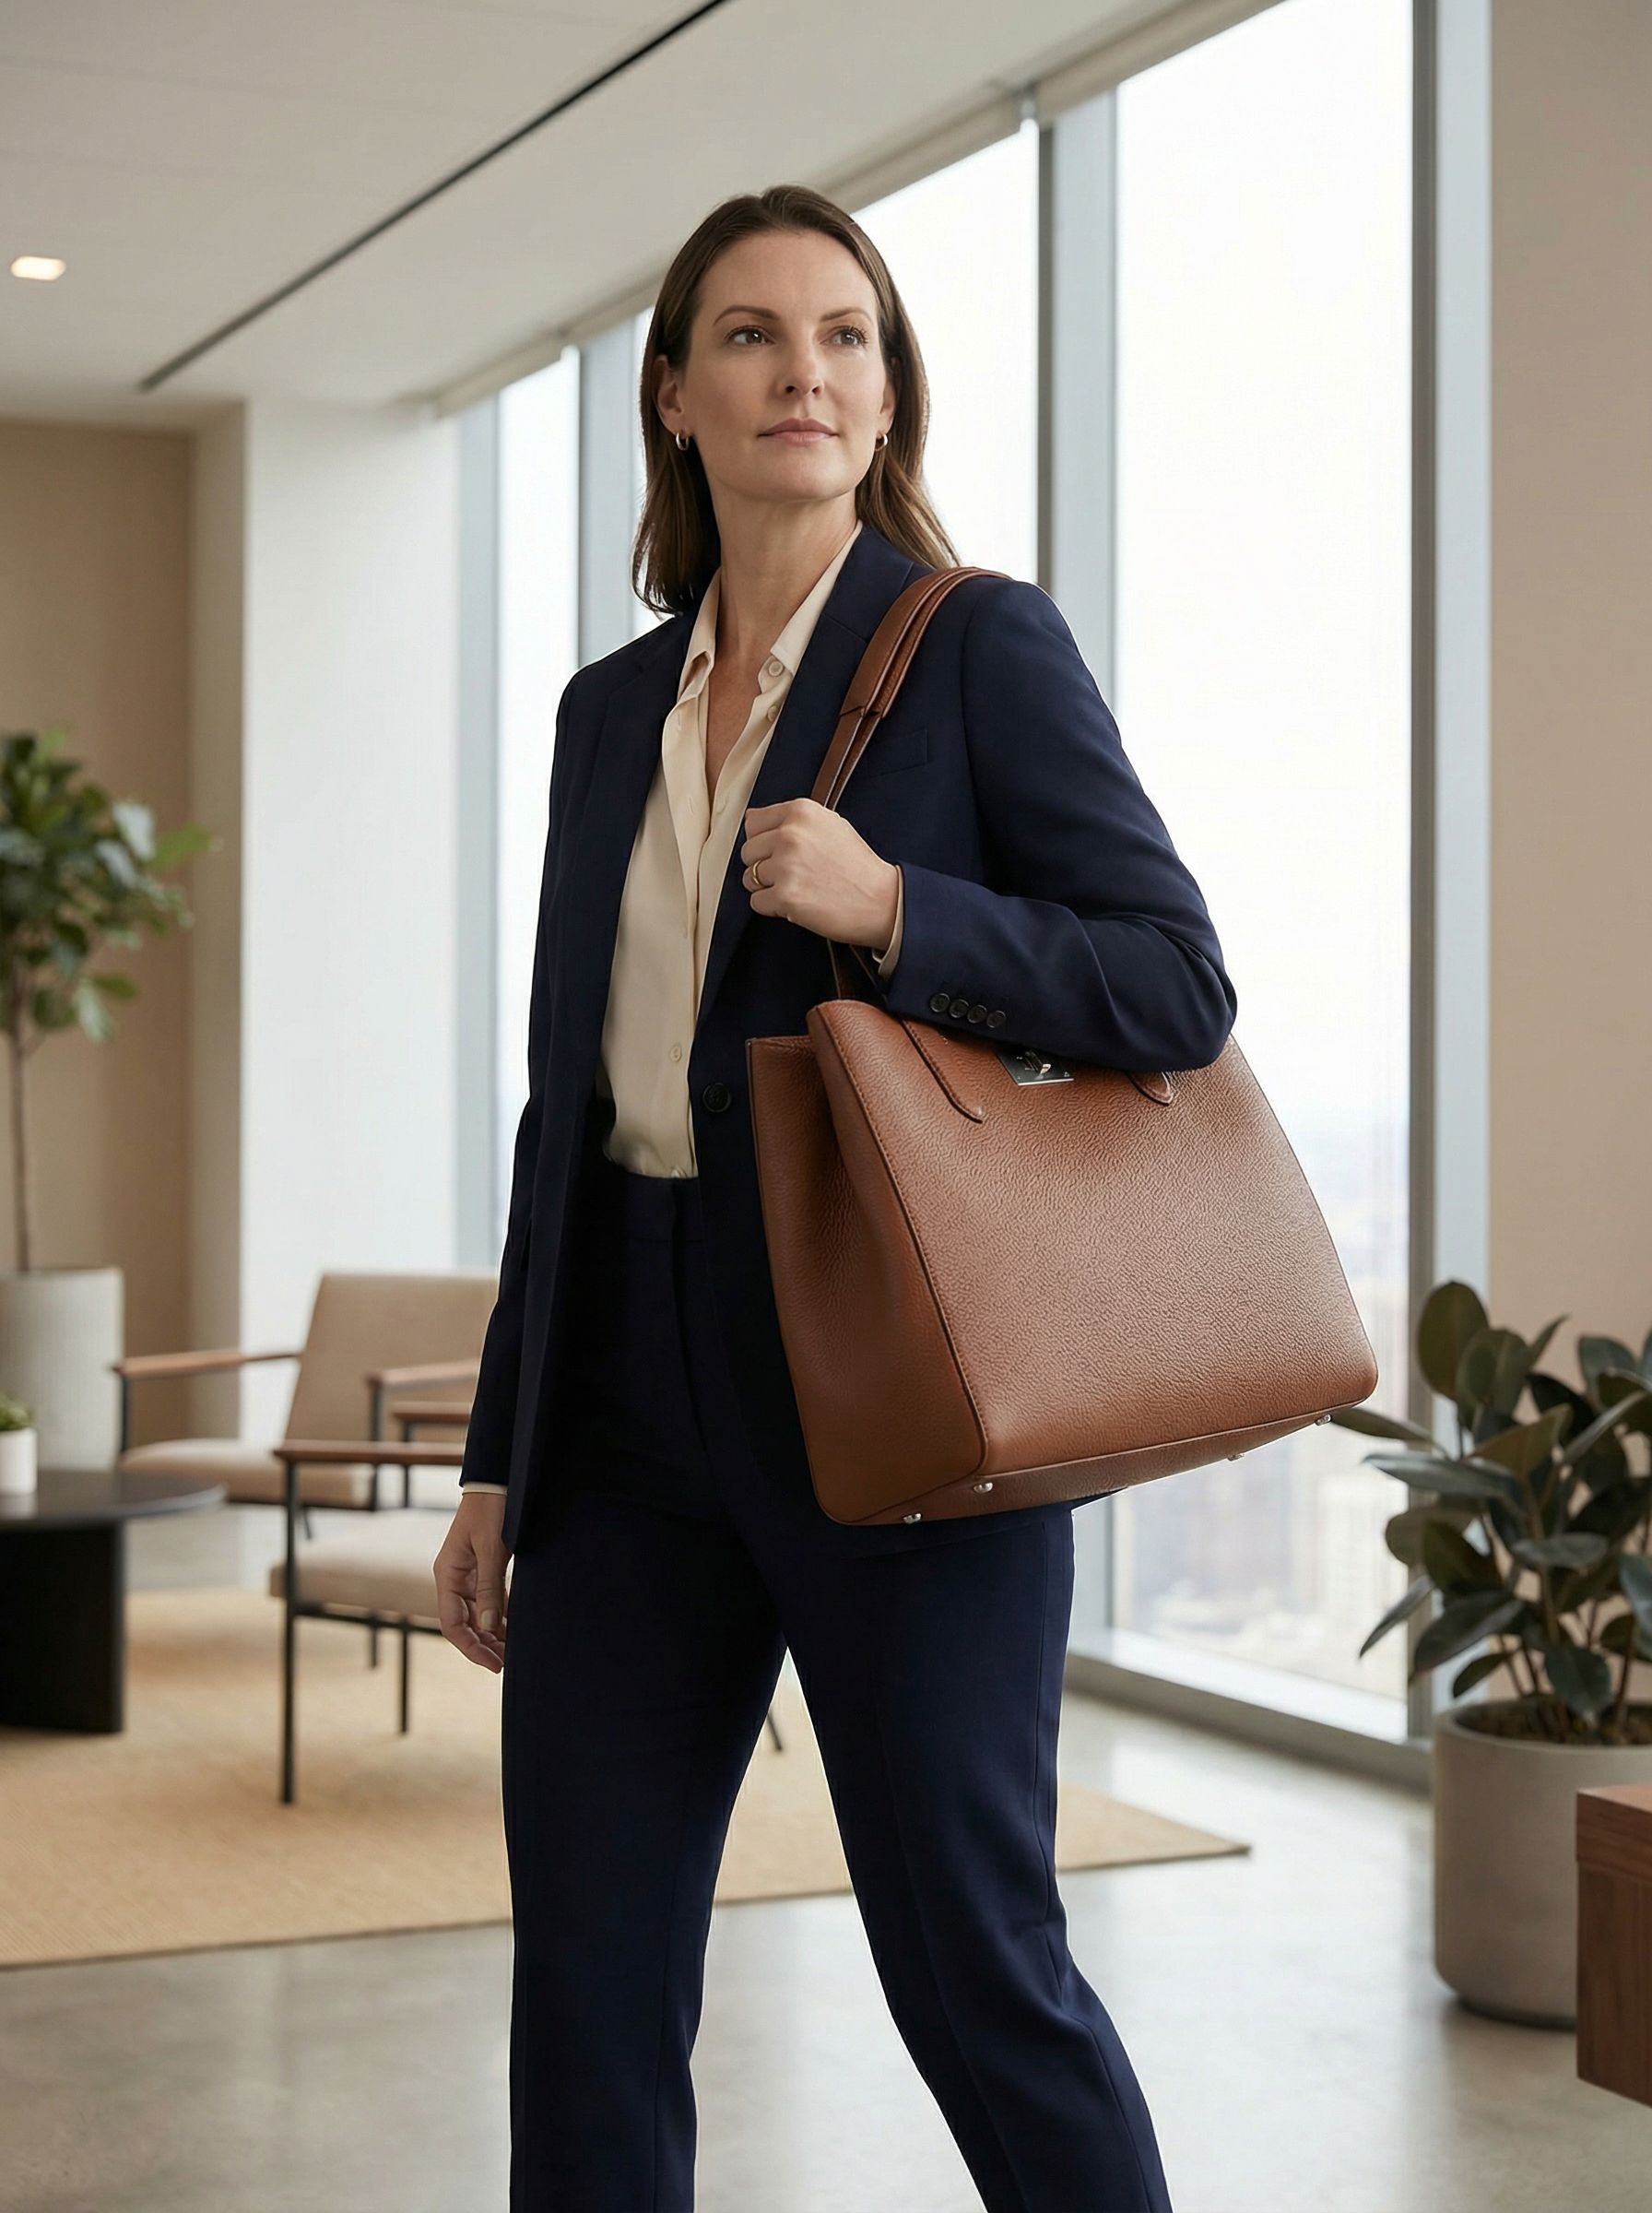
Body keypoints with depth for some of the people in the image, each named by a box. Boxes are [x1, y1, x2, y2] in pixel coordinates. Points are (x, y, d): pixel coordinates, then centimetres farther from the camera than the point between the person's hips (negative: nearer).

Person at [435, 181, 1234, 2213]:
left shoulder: (981, 647, -1)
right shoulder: (612, 706, 14)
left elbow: (1179, 985, -7)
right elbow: (569, 1102, 16)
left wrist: (891, 908, -21)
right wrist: (500, 1460, 15)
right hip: (635, 1407, 5)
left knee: (970, 1962, 1)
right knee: (585, 1978, 7)